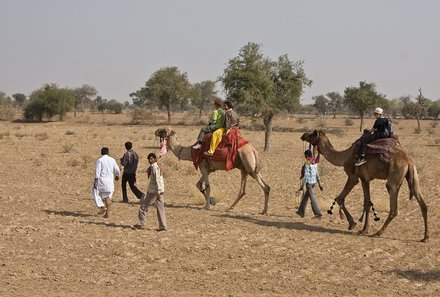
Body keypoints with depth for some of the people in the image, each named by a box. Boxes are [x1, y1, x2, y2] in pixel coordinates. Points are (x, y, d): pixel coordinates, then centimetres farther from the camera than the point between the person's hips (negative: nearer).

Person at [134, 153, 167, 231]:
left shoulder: (154, 167, -14)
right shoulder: (158, 166, 14)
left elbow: (157, 180, -20)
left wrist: (158, 193, -21)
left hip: (154, 190, -9)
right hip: (160, 190, 9)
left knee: (144, 206, 3)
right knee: (160, 208, 8)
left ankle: (141, 224, 9)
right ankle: (163, 226, 6)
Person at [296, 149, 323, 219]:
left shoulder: (307, 164, -15)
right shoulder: (314, 163, 8)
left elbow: (305, 176, -17)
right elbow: (317, 174, 13)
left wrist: (302, 186, -13)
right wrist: (319, 184, 18)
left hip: (309, 182, -8)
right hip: (314, 182, 8)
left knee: (312, 198, -7)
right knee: (305, 197, 18)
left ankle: (318, 214, -9)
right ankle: (301, 212, 27)